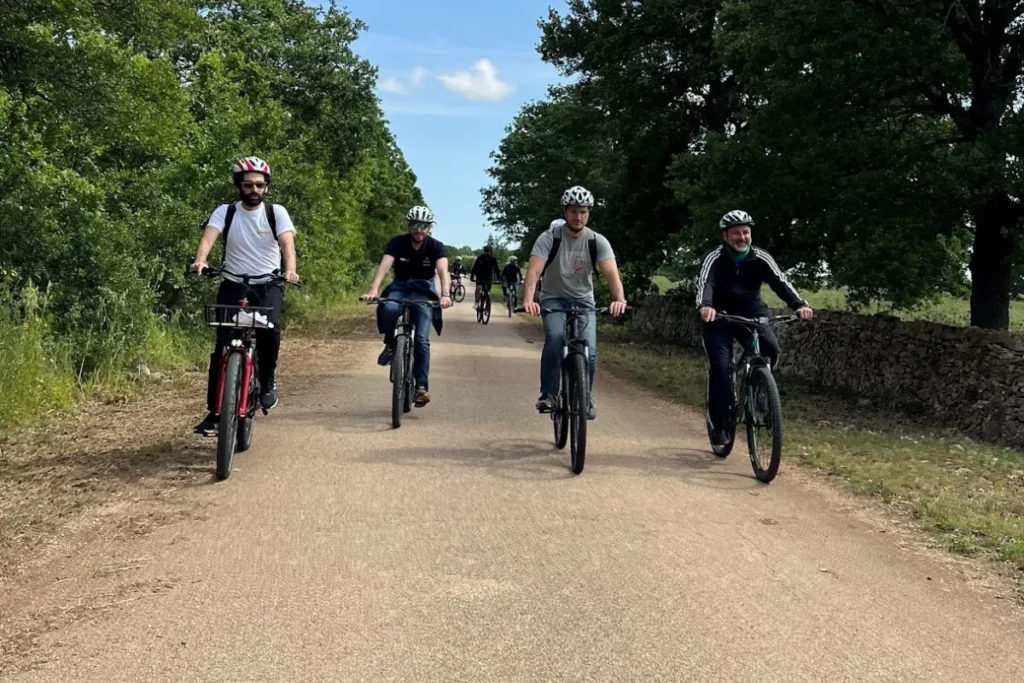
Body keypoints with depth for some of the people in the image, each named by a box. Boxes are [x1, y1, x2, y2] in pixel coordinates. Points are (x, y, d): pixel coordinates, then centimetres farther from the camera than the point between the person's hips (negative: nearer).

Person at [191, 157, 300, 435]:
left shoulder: (276, 212, -2)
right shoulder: (225, 212, -1)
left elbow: (287, 243, -17)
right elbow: (208, 237, -17)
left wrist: (290, 270, -38)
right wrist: (200, 261, -40)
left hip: (268, 284, -1)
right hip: (233, 284, 1)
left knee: (270, 327, -30)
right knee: (222, 347, -8)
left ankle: (268, 381, -4)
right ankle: (215, 412, 0)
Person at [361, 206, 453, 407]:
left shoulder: (436, 247, -13)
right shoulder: (397, 243, -12)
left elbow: (443, 270, -30)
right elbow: (384, 265, -27)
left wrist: (445, 294, -49)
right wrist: (373, 289, -45)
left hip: (423, 291, 0)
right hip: (400, 286, 0)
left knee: (421, 339, -16)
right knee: (389, 309, -36)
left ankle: (422, 386, -11)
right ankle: (390, 345, -8)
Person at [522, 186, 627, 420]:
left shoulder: (597, 241, -11)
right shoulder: (549, 238, -15)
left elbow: (611, 273, -24)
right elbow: (534, 271, -27)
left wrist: (619, 298, -45)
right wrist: (528, 300, -46)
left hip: (583, 301, 2)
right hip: (554, 299, -2)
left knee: (589, 352, -14)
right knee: (555, 337, -31)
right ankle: (548, 394, -19)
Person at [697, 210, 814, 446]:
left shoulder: (760, 258, -7)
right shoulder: (714, 258, -15)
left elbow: (780, 282, -20)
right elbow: (704, 283, -32)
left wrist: (799, 304, -38)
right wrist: (705, 306, -54)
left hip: (751, 314, 3)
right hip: (719, 317, -2)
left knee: (771, 348, -24)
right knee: (721, 367, -18)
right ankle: (720, 425, -8)